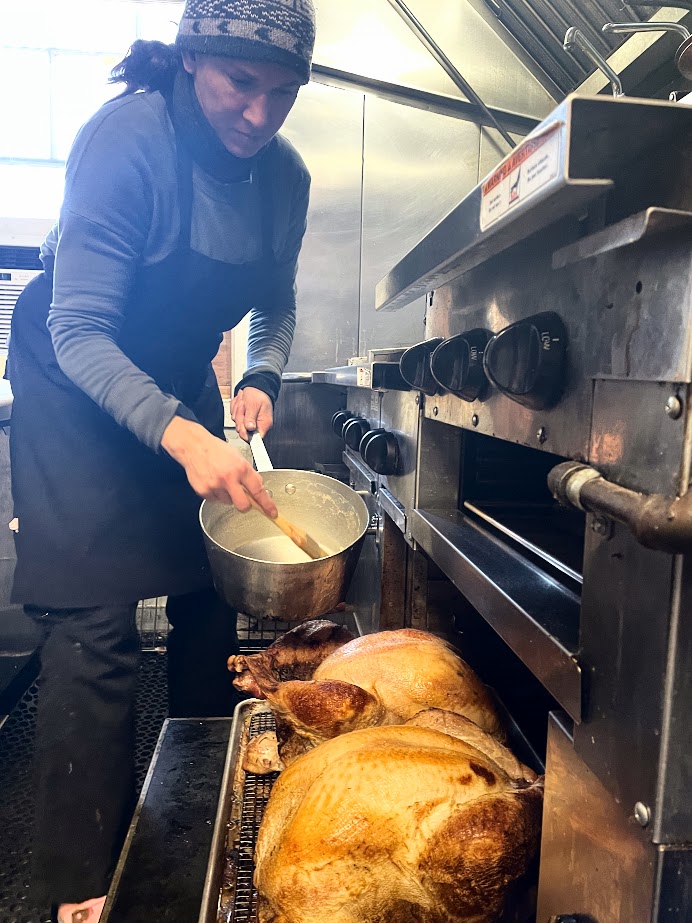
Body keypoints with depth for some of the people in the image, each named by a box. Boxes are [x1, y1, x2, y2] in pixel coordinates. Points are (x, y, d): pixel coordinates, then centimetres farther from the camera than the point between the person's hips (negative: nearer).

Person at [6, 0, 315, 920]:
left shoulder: (283, 174, -5)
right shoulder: (128, 137, -23)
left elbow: (276, 305, 7)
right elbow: (78, 329, -26)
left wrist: (260, 380, -14)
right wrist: (178, 435, -41)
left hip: (179, 390, 6)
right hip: (78, 387, -5)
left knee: (213, 591, 7)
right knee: (96, 628, -10)